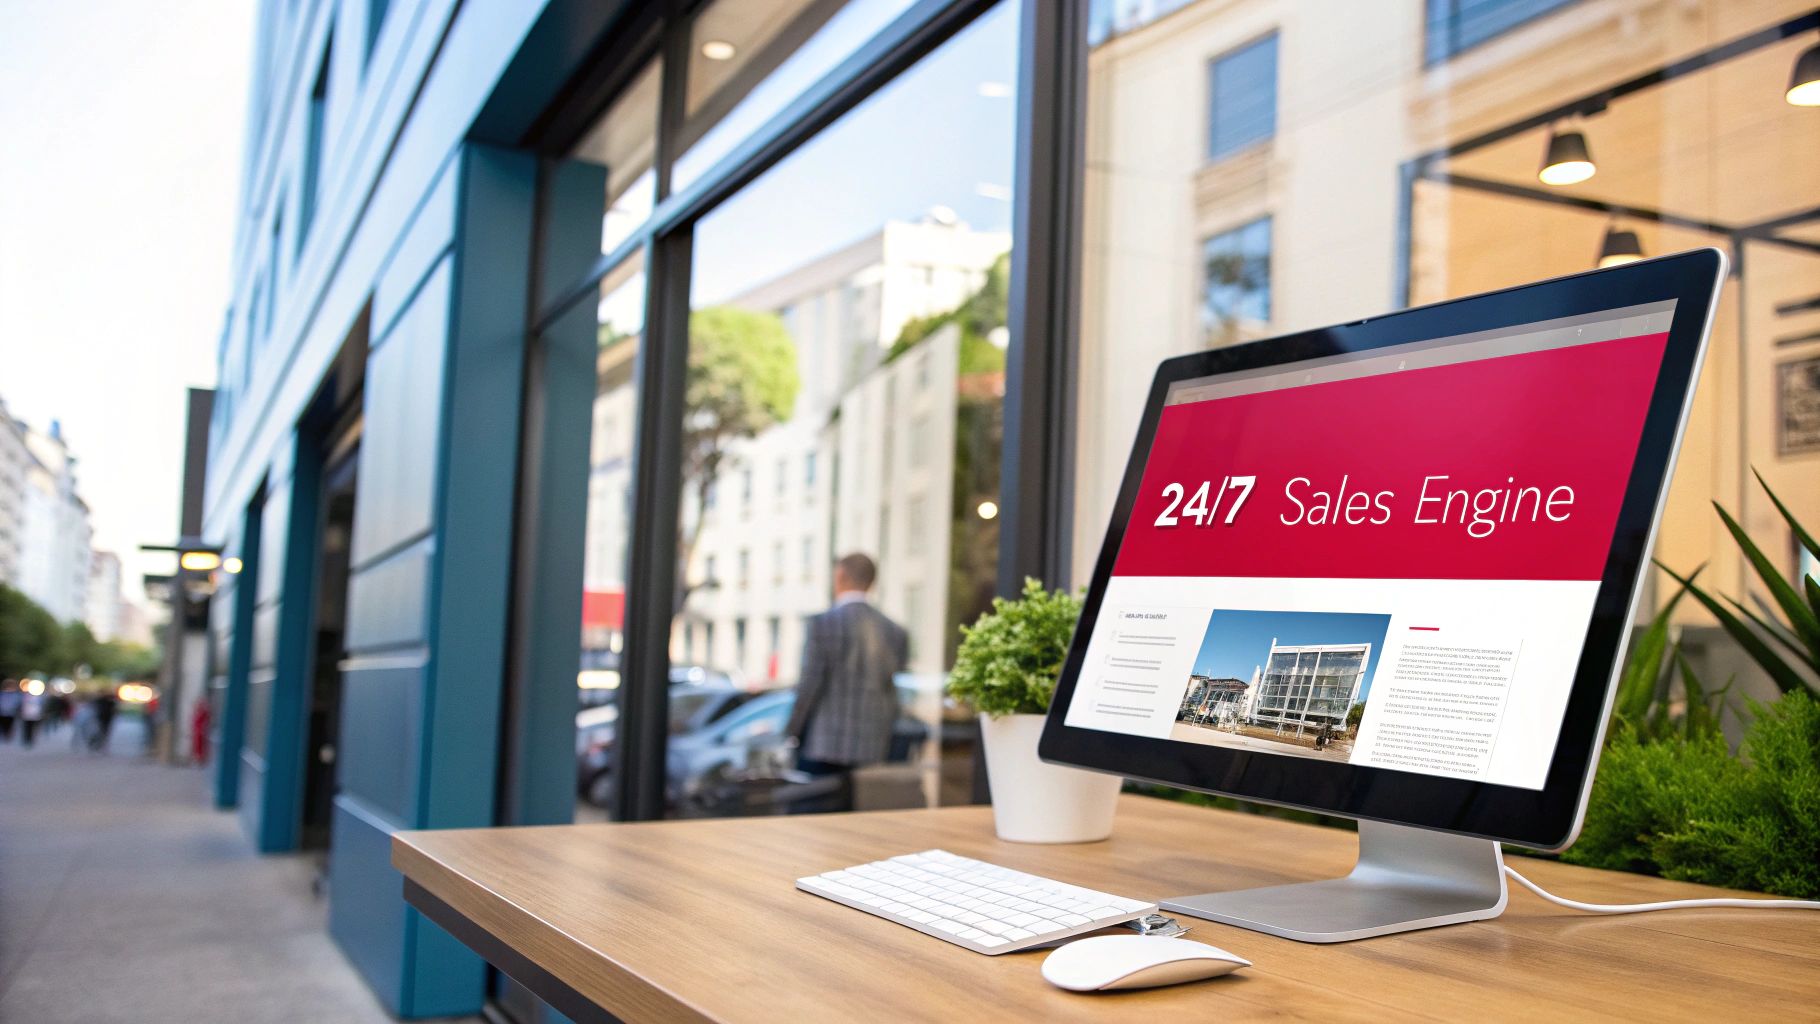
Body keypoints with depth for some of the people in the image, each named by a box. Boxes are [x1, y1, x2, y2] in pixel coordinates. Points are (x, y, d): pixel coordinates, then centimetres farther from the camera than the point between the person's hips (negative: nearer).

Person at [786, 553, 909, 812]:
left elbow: (810, 685, -10)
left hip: (825, 749, -5)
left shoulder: (824, 624, -8)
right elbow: (894, 692, 10)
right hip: (873, 751, 5)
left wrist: (791, 735, -1)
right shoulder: (896, 632, 7)